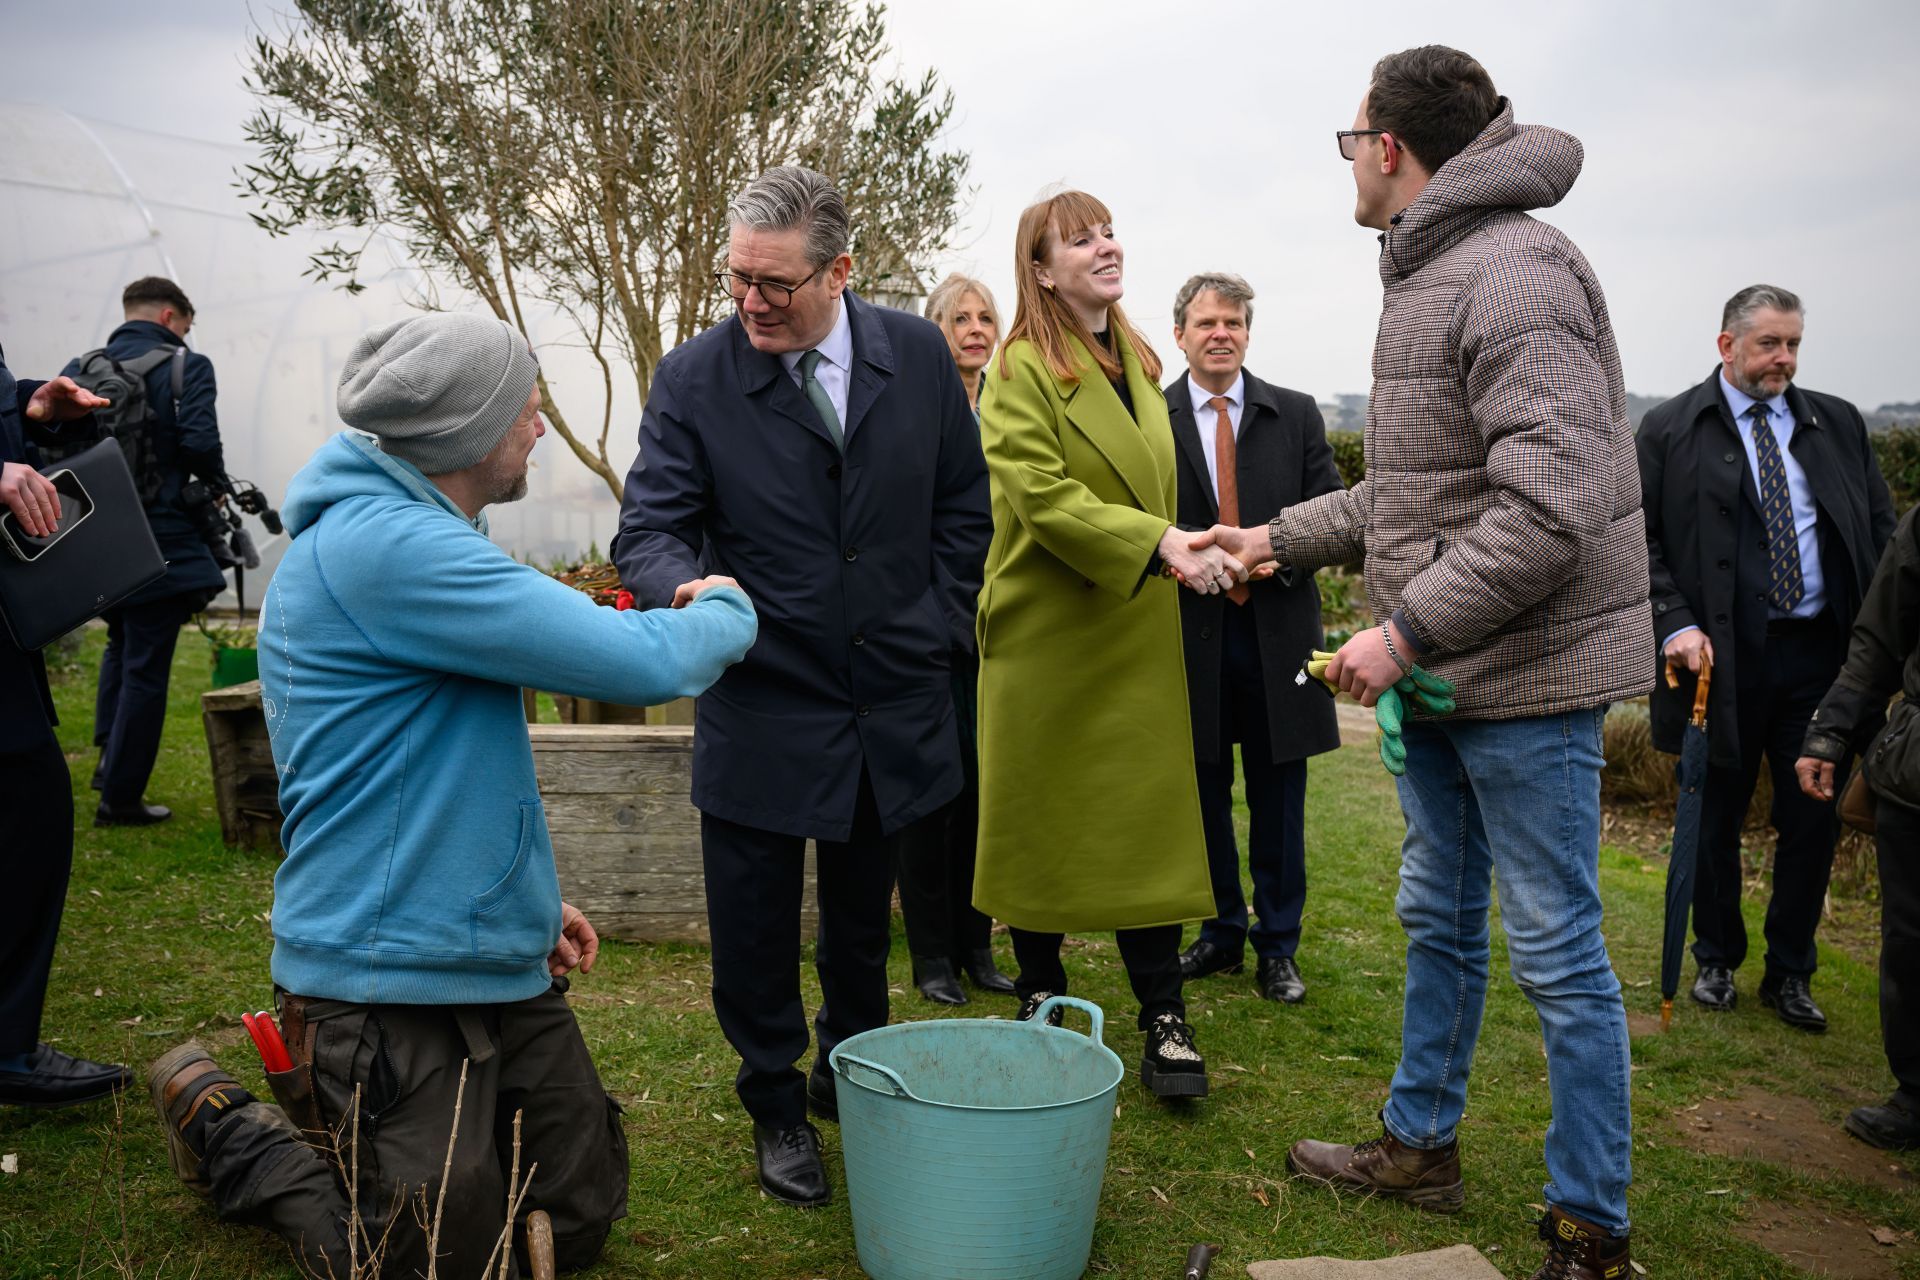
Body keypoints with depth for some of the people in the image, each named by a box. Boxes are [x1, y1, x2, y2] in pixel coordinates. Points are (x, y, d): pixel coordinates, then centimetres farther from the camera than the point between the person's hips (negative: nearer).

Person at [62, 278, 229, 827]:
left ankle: (110, 755, 23)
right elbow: (199, 443, -20)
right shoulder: (185, 367, -8)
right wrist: (217, 484, 0)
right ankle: (120, 797, 9)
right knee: (146, 667, 3)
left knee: (122, 643, 29)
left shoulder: (80, 370, 6)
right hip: (159, 539, -6)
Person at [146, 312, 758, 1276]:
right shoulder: (384, 545, -22)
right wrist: (727, 612, -5)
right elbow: (642, 662, -27)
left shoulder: (408, 533, 12)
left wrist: (525, 895, 16)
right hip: (391, 981, -9)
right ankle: (228, 1130, 21)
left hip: (499, 963, 10)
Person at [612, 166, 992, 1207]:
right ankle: (776, 1109, 33)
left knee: (863, 924, 20)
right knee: (755, 935, 9)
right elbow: (648, 529, -10)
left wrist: (936, 632, 1)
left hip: (895, 709, 2)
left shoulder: (918, 355, -2)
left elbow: (963, 505, 7)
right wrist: (685, 585, -33)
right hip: (760, 715, -2)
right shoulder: (691, 379, -9)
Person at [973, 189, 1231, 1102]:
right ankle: (1040, 999, 23)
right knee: (1040, 818, 6)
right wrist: (1162, 543, -26)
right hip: (1047, 633, -5)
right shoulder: (1020, 371, -9)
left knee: (1149, 814, 2)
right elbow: (1042, 495, -20)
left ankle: (1164, 1018, 10)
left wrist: (1191, 551, 17)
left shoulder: (1139, 365, 14)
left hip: (1138, 631, 6)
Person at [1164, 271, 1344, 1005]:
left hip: (1277, 631, 1)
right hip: (1189, 630, 0)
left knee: (1278, 800, 7)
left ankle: (1277, 948, 20)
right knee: (1203, 793, 11)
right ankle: (1221, 933, 27)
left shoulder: (1297, 415, 6)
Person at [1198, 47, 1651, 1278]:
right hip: (1442, 673, 10)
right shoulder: (1428, 276, 14)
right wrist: (1278, 537, 20)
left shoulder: (1512, 274, -18)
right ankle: (1421, 1145, 36)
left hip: (1525, 678, -10)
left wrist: (1403, 632, -23)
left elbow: (1552, 506, -27)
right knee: (1439, 920, 19)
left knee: (1557, 953, 2)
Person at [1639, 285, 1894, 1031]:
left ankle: (1791, 974, 25)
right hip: (1725, 660, -3)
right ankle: (1716, 961, 30)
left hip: (1821, 656, 3)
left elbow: (1881, 532, 10)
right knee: (1715, 822, 10)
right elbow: (1639, 541, -3)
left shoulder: (1839, 424, 10)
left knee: (1813, 821, 8)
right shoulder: (1670, 430, -1)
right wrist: (1675, 624, -16)